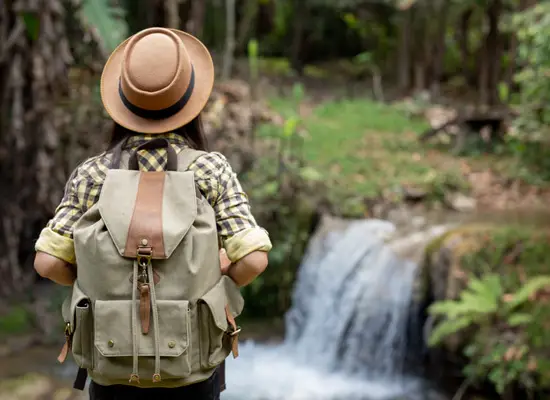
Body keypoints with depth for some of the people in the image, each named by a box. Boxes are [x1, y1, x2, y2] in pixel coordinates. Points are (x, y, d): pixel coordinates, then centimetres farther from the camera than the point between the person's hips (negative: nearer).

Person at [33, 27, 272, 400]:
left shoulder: (92, 174, -5)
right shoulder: (211, 169, -9)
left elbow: (49, 262, -7)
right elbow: (252, 260, -15)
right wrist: (208, 286, 6)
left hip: (113, 366, 1)